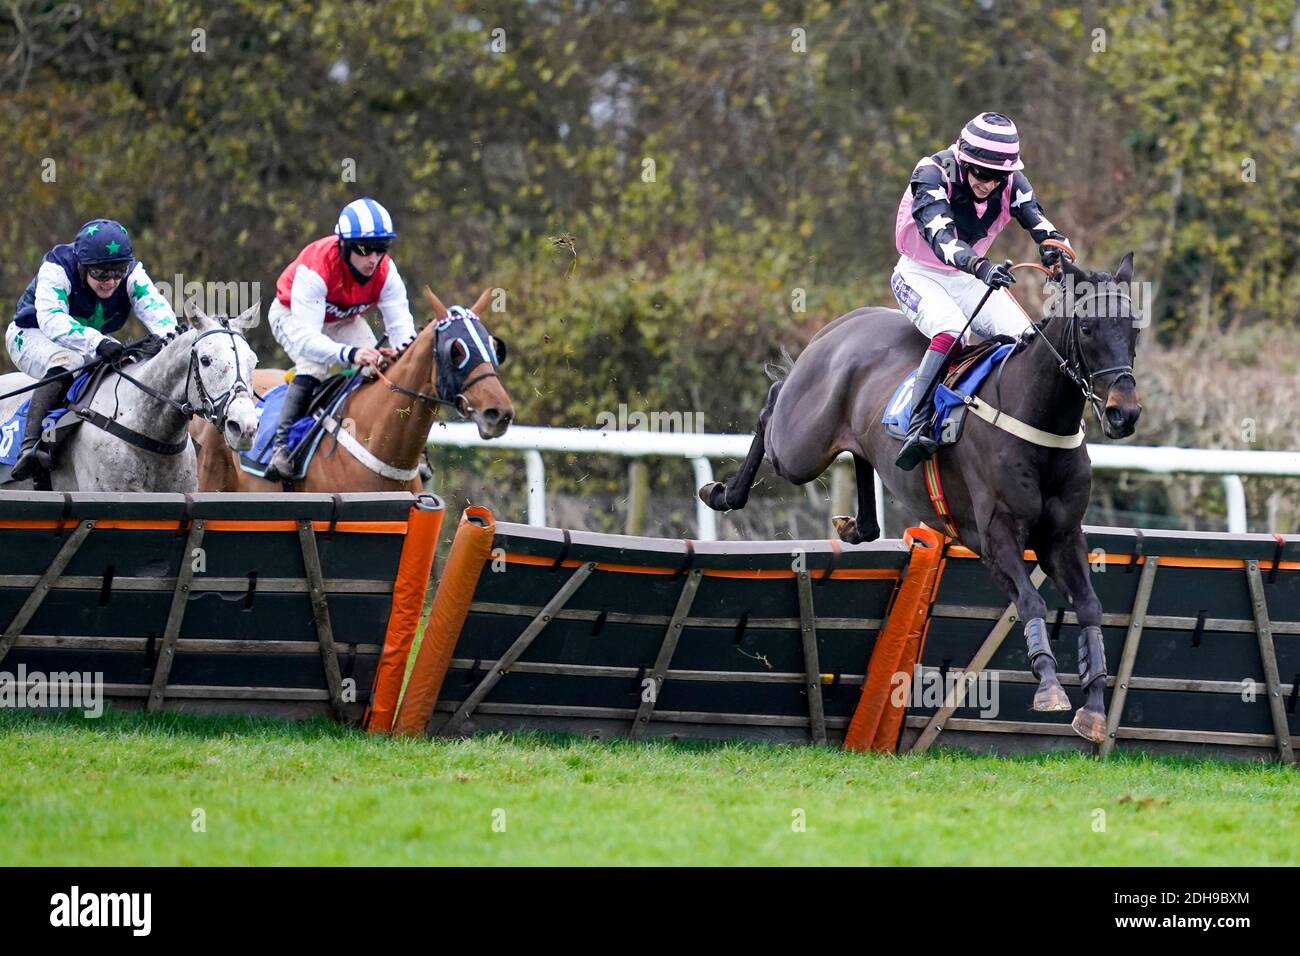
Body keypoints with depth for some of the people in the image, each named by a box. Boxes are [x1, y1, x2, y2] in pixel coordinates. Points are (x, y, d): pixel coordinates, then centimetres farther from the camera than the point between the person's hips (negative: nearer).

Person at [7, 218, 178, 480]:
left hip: (95, 339, 6)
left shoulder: (131, 272, -15)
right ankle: (29, 446, -50)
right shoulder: (56, 270, -29)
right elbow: (51, 320, -42)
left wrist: (165, 333, -55)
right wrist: (97, 343, -57)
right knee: (65, 362, -38)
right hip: (34, 336, -6)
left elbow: (153, 303, -30)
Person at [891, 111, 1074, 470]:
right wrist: (980, 265, -59)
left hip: (970, 279, 5)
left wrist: (1058, 254, -43)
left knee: (1026, 340, -13)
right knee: (951, 331, -34)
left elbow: (1042, 227, -18)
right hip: (919, 275, -5)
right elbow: (939, 236, -41)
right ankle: (916, 429, -40)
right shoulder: (933, 175, -26)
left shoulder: (1011, 183, -10)